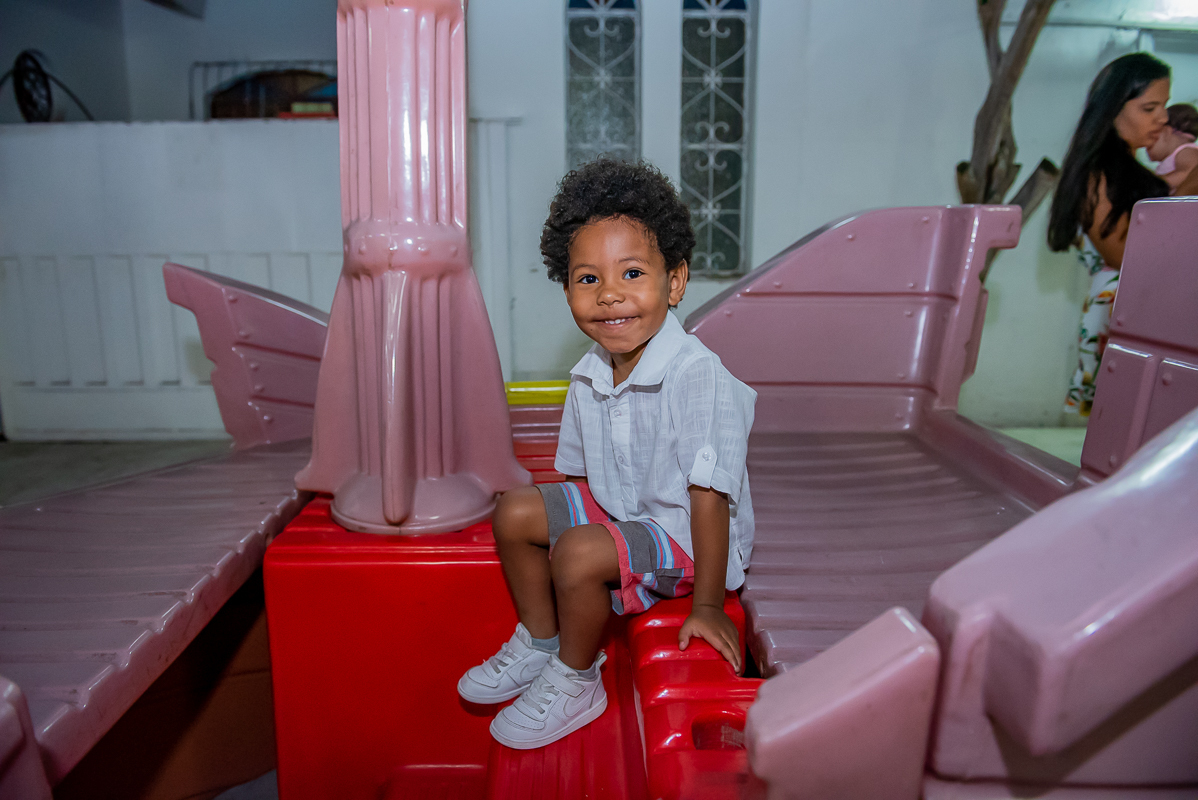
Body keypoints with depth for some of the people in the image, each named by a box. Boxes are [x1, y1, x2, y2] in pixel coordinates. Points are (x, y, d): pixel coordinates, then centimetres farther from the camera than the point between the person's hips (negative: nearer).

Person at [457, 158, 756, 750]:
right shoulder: (588, 377, -4)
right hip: (615, 508, 8)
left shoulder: (699, 378, -28)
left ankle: (575, 684, 1)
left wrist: (707, 603, -23)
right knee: (517, 511, 5)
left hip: (685, 536, -8)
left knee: (580, 553, -28)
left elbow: (709, 494, -27)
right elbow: (580, 473, 11)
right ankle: (539, 644, 24)